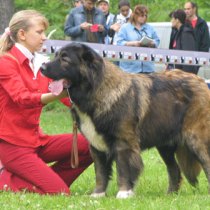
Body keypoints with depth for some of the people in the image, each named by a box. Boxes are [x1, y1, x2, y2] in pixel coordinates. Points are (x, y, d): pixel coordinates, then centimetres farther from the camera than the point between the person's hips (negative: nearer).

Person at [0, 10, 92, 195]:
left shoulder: (40, 64, 11)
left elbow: (69, 95, 5)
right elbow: (22, 98, -28)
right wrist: (57, 95, -43)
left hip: (36, 139, 8)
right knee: (60, 193, -16)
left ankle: (48, 181, 2)